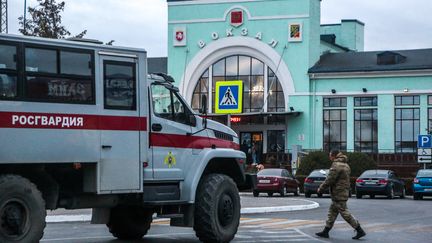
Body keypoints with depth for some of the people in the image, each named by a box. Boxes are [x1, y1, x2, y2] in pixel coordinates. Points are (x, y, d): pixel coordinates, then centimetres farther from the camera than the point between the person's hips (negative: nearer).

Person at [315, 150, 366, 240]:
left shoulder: (336, 165, -17)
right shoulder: (345, 165, 14)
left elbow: (330, 179, -19)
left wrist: (321, 188, -7)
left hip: (338, 194, -10)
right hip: (343, 192, 10)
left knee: (345, 213, -6)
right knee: (332, 213, 14)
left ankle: (360, 231, -6)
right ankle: (325, 232, 19)